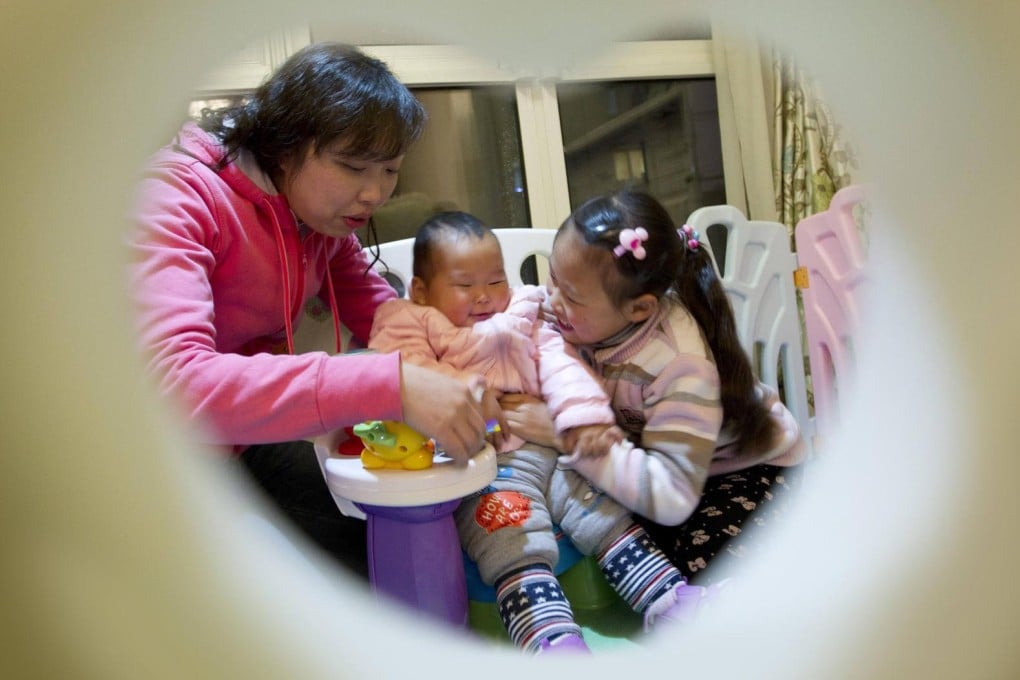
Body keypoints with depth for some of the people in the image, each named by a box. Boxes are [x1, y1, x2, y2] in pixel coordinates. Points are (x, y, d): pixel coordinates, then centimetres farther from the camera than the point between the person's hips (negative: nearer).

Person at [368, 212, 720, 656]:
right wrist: (467, 391, -20)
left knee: (609, 518, -4)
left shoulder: (523, 316, 22)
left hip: (553, 449, 5)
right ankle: (553, 642, -35)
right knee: (517, 549, -24)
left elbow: (559, 362, 7)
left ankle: (675, 603, -3)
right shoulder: (409, 323, 11)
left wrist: (584, 415, -11)